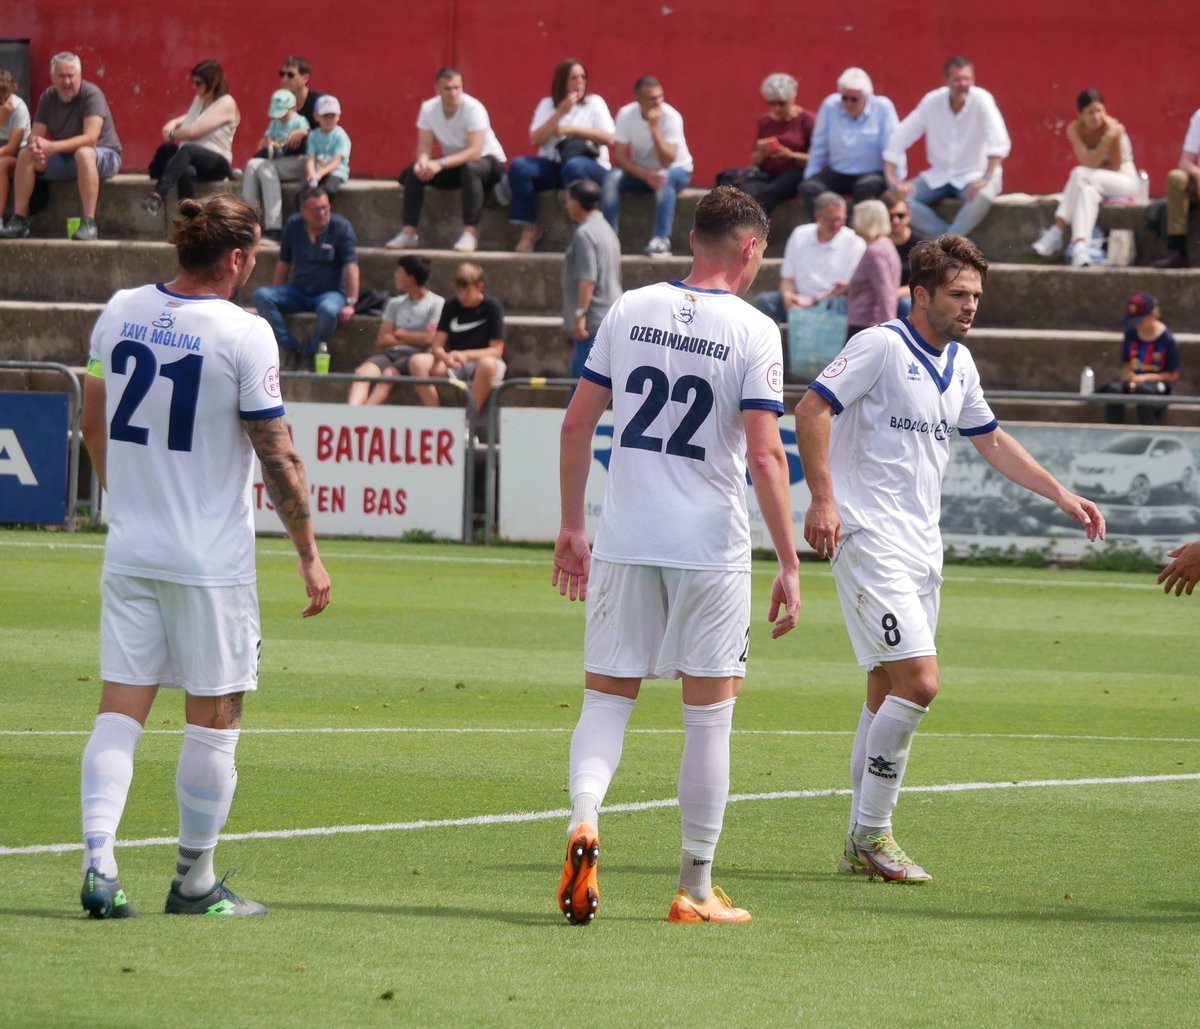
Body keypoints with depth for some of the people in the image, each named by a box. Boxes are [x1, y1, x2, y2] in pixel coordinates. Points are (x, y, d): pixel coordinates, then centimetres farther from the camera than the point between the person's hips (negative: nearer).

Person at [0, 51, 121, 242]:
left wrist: (51, 147, -39)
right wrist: (36, 146, -30)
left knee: (84, 153, -39)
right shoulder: (48, 98, -1)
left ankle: (89, 224, -42)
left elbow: (90, 138, -30)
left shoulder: (91, 94, -20)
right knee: (25, 154, -14)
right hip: (66, 159, 6)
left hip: (102, 156, -6)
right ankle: (19, 222, -13)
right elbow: (35, 134, -3)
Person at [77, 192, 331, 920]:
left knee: (121, 708, 6)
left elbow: (93, 424, 15)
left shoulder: (120, 313, 3)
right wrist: (309, 555, -2)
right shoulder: (243, 334, -13)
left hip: (129, 551, 5)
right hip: (212, 559, -5)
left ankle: (98, 865, -8)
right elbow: (278, 457, -11)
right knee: (214, 718, 7)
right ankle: (195, 882, 13)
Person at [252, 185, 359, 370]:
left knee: (329, 309, -41)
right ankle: (291, 350, -21)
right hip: (299, 291, 4)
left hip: (330, 291, -4)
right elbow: (283, 263, 11)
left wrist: (350, 304, -22)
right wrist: (277, 297, 9)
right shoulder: (293, 226, 3)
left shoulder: (341, 227, -9)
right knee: (261, 295, -22)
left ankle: (309, 354, -15)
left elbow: (351, 267, -14)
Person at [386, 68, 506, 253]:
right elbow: (424, 148, -10)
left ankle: (470, 234, -41)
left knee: (470, 168, -38)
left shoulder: (473, 109, -26)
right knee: (413, 172, -14)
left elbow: (475, 152, -32)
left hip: (487, 161, -5)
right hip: (454, 165, 5)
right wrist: (423, 162, -35)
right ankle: (409, 233, -12)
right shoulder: (428, 109, -11)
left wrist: (440, 164, -42)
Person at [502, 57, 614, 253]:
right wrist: (560, 113, -9)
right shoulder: (547, 105, 12)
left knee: (574, 166, -39)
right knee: (519, 166, -25)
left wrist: (571, 129, -8)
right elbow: (535, 140, -2)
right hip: (552, 166, 3)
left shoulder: (594, 103, 7)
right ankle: (529, 230, -19)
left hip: (591, 166, -3)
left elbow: (608, 139, -6)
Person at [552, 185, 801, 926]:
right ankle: (695, 889, 10)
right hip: (711, 547, -3)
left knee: (608, 695, 9)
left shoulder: (630, 310, 5)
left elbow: (577, 424, 8)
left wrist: (571, 526, 17)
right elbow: (766, 457, -12)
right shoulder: (753, 331, -7)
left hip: (623, 541, 3)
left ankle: (584, 819, -19)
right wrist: (789, 566, -7)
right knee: (709, 714, 7)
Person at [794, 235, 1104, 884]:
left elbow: (989, 439, 28)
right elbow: (812, 409, -15)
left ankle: (861, 844, 15)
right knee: (918, 681, -16)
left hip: (921, 546, 9)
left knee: (888, 694, 10)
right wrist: (823, 500, -22)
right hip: (869, 538, -9)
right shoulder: (883, 346, -11)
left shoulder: (959, 363, 15)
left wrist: (1061, 496, 23)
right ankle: (872, 834, -7)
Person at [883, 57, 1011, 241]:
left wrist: (986, 179, -36)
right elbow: (898, 140, -3)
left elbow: (999, 142, -26)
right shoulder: (932, 101, -6)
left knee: (983, 195, -38)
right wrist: (892, 179, -14)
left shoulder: (981, 100, -16)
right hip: (938, 177, 4)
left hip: (973, 177, -4)